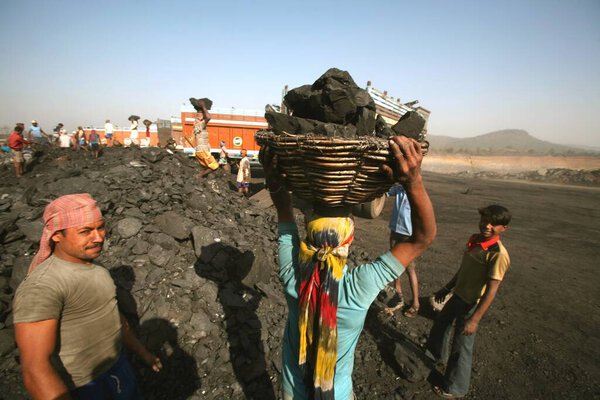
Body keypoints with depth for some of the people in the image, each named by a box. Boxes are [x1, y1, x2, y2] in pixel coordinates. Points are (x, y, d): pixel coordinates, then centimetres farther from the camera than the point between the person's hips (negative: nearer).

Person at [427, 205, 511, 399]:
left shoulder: (498, 253, -26)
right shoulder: (474, 239, -2)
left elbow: (491, 291, -25)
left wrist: (474, 319, -24)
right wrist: (447, 288, 18)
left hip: (472, 304, -8)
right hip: (458, 296, 8)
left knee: (461, 347, 8)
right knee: (440, 324, 27)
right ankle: (437, 355, 56)